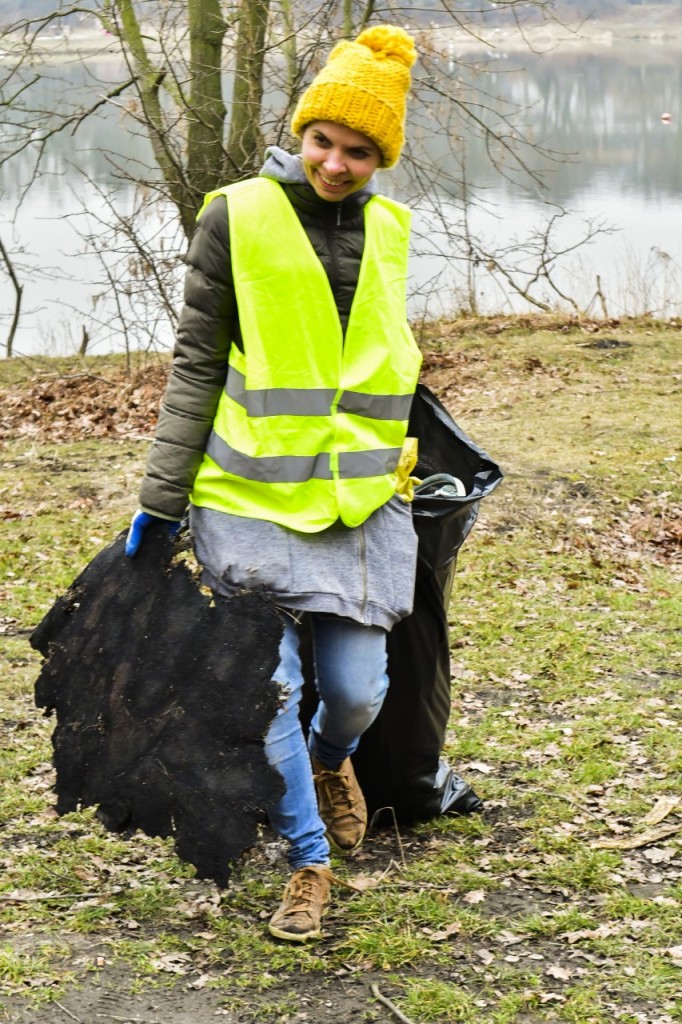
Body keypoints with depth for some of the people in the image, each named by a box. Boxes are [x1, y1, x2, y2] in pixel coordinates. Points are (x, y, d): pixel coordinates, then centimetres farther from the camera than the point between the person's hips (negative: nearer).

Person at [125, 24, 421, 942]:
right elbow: (197, 367, -4)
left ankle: (330, 757, 40)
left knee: (355, 688, 4)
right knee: (268, 686, -3)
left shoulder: (386, 229, 7)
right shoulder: (239, 218, -7)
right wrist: (159, 502, -5)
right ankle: (309, 860, 17)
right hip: (253, 499, -3)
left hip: (363, 502, 4)